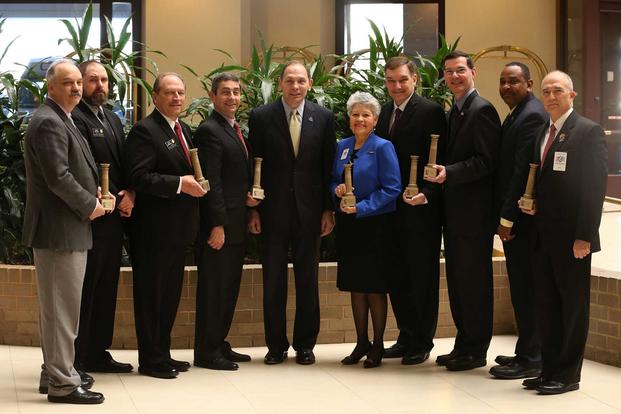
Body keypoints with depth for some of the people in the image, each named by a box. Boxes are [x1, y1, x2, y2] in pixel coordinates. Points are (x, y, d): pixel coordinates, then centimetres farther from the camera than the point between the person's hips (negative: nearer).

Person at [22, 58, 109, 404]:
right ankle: (61, 383, 1)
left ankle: (57, 372, 28)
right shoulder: (48, 122, -16)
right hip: (59, 230, -11)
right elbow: (58, 177, -23)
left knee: (61, 306, 18)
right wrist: (90, 205, -12)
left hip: (67, 228, 11)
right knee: (62, 307, -5)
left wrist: (92, 193, 8)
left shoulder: (62, 120, 17)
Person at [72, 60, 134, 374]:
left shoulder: (113, 120, 18)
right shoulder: (76, 119, -11)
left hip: (114, 218, 9)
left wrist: (128, 195, -1)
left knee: (106, 288, 13)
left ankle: (98, 354, 21)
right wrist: (117, 199, -13)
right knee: (84, 290, -4)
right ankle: (76, 359, 3)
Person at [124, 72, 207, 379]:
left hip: (178, 228, 9)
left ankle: (162, 354, 24)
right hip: (153, 229, -9)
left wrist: (196, 183, 5)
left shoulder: (184, 130, 15)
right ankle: (150, 360, 7)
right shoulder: (144, 131, -12)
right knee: (151, 293, -1)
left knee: (170, 293, 15)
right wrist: (180, 184, -23)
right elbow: (139, 178, -21)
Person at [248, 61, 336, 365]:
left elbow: (328, 166, 4)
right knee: (273, 281, 5)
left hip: (309, 210, 1)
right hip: (273, 210, -1)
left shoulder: (323, 117, 3)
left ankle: (305, 345, 18)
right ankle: (276, 345, 16)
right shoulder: (261, 117, -1)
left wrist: (328, 210, 1)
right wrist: (253, 209, -3)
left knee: (308, 280, 7)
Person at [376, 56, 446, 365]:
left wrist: (426, 194, -24)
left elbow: (438, 162, -12)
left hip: (421, 208, -7)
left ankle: (421, 343, 11)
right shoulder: (385, 113, 13)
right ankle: (406, 338, 22)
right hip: (392, 208, 7)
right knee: (398, 277, 12)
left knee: (422, 277, 3)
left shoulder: (430, 112, -8)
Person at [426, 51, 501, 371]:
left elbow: (487, 161, -18)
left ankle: (476, 350, 5)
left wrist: (449, 172, -25)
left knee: (474, 279, -2)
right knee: (457, 279, 13)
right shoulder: (453, 113, 18)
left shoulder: (482, 110, -11)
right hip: (454, 210, 9)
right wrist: (440, 173, 6)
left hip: (474, 210, -9)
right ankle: (463, 345, 22)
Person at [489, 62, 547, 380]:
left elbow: (523, 169, -20)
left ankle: (530, 360, 1)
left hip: (523, 218, -10)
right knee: (523, 288, 14)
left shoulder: (532, 116, -14)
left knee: (526, 290, -5)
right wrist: (503, 215, 12)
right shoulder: (517, 115, 17)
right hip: (512, 216, 10)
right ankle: (527, 353, 21)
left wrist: (507, 218, -19)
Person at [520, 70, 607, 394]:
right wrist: (530, 204, 1)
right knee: (545, 305, 11)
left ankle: (568, 374, 9)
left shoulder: (589, 132, -8)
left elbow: (595, 186, -13)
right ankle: (549, 370, 20)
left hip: (571, 238, -7)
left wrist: (584, 236, -18)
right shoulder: (542, 134, 15)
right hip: (543, 235, 7)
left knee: (573, 306, 2)